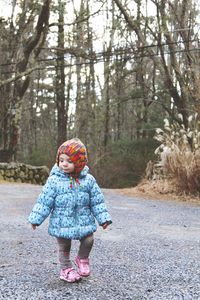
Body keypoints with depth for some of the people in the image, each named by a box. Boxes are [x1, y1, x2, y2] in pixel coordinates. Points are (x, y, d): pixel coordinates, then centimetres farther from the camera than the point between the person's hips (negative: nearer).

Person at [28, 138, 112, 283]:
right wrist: (36, 218, -8)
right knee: (64, 247, 10)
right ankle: (66, 269, 32)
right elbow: (44, 201, -7)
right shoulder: (54, 180, -11)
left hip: (84, 221, 2)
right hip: (62, 223, -1)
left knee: (88, 241, 3)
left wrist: (103, 218, -1)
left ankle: (82, 259, 33)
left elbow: (97, 201, 1)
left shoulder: (88, 180, -5)